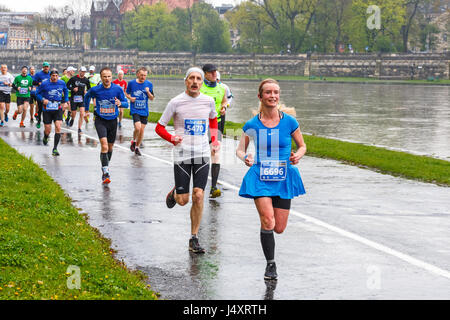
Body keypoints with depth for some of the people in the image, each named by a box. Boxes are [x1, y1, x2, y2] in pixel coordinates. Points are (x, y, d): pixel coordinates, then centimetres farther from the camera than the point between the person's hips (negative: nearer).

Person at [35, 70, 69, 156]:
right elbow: (37, 93, 3)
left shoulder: (62, 83, 1)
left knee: (58, 127, -16)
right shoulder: (44, 84, -7)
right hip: (47, 110, -1)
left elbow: (66, 91, 22)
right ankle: (45, 138, 41)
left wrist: (65, 102, 13)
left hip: (58, 109, 1)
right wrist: (43, 99, -15)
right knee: (48, 130, 2)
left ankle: (55, 149, -8)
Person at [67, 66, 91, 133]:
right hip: (74, 98, -1)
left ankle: (79, 129, -4)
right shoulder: (73, 78, -5)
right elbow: (67, 86, 1)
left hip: (82, 98, 1)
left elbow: (89, 88, 17)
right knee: (73, 114, 8)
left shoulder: (86, 80, 3)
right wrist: (73, 89, -15)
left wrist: (86, 91, -4)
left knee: (82, 114, -12)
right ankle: (72, 119, 45)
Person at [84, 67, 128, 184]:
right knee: (104, 145, -19)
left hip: (113, 121, 3)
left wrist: (120, 103, -26)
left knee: (110, 147, 15)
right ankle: (105, 173, -20)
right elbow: (87, 96, 12)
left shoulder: (118, 89, -9)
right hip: (100, 120, -2)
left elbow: (126, 103, -4)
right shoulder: (95, 90, -9)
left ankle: (106, 166, 40)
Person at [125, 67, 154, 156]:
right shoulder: (131, 83, -3)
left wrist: (148, 92, -14)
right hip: (135, 110, -3)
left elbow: (152, 98, 6)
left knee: (142, 130, 5)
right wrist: (130, 98, -8)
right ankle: (133, 141, 10)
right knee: (137, 128, -20)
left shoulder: (149, 84, 1)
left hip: (144, 111, 3)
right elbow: (126, 93, 13)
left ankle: (137, 147, 24)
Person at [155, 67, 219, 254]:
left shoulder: (208, 101, 4)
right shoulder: (176, 102, -4)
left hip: (202, 154, 2)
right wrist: (172, 139, -16)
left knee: (198, 196, -7)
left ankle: (194, 239, 4)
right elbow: (159, 127, 2)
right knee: (183, 200, 0)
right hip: (182, 154, -2)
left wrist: (214, 140, 12)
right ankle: (174, 193, 38)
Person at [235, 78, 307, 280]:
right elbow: (240, 150, 9)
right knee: (268, 222, -17)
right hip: (260, 177, -1)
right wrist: (245, 157, -13)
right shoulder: (252, 125, -2)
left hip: (284, 178, 1)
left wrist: (298, 155, -12)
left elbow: (302, 146, 10)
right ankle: (270, 264, 1)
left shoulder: (289, 122, -3)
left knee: (279, 228, 3)